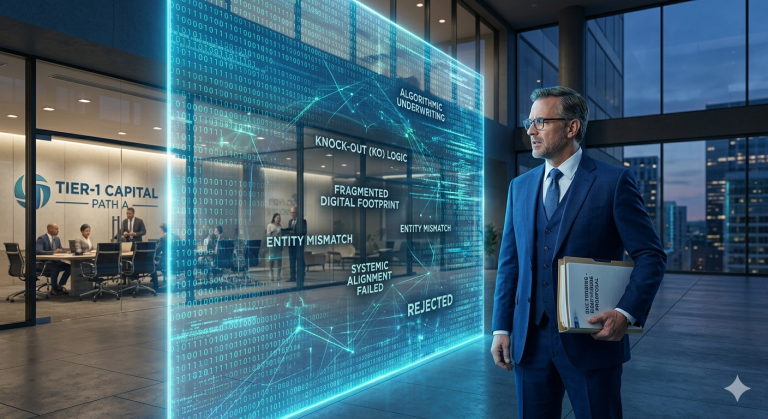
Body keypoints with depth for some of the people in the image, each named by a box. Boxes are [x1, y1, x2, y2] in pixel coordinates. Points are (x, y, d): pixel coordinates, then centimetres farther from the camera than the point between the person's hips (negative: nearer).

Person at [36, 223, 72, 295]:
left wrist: (60, 250, -10)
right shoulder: (41, 238, -9)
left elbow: (62, 250, 16)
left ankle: (60, 285, -6)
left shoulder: (57, 239, 12)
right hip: (44, 263, -7)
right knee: (55, 268, -37)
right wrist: (53, 252, -32)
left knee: (69, 266, -20)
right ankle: (54, 289, -19)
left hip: (55, 261, 7)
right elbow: (38, 251, -24)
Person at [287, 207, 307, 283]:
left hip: (299, 243, -6)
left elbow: (304, 232, -11)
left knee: (299, 260, -6)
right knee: (292, 261, 7)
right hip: (291, 243, 6)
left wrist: (294, 232, -23)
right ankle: (293, 277, 11)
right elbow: (289, 231, 19)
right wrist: (287, 232, -4)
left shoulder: (302, 221, -3)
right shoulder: (290, 221, 18)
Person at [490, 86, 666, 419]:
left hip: (591, 339, -4)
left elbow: (651, 255, -4)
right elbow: (509, 263, 9)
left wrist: (627, 312, -17)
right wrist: (502, 328, 4)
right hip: (529, 340, 4)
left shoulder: (614, 181, -4)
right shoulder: (520, 187, 9)